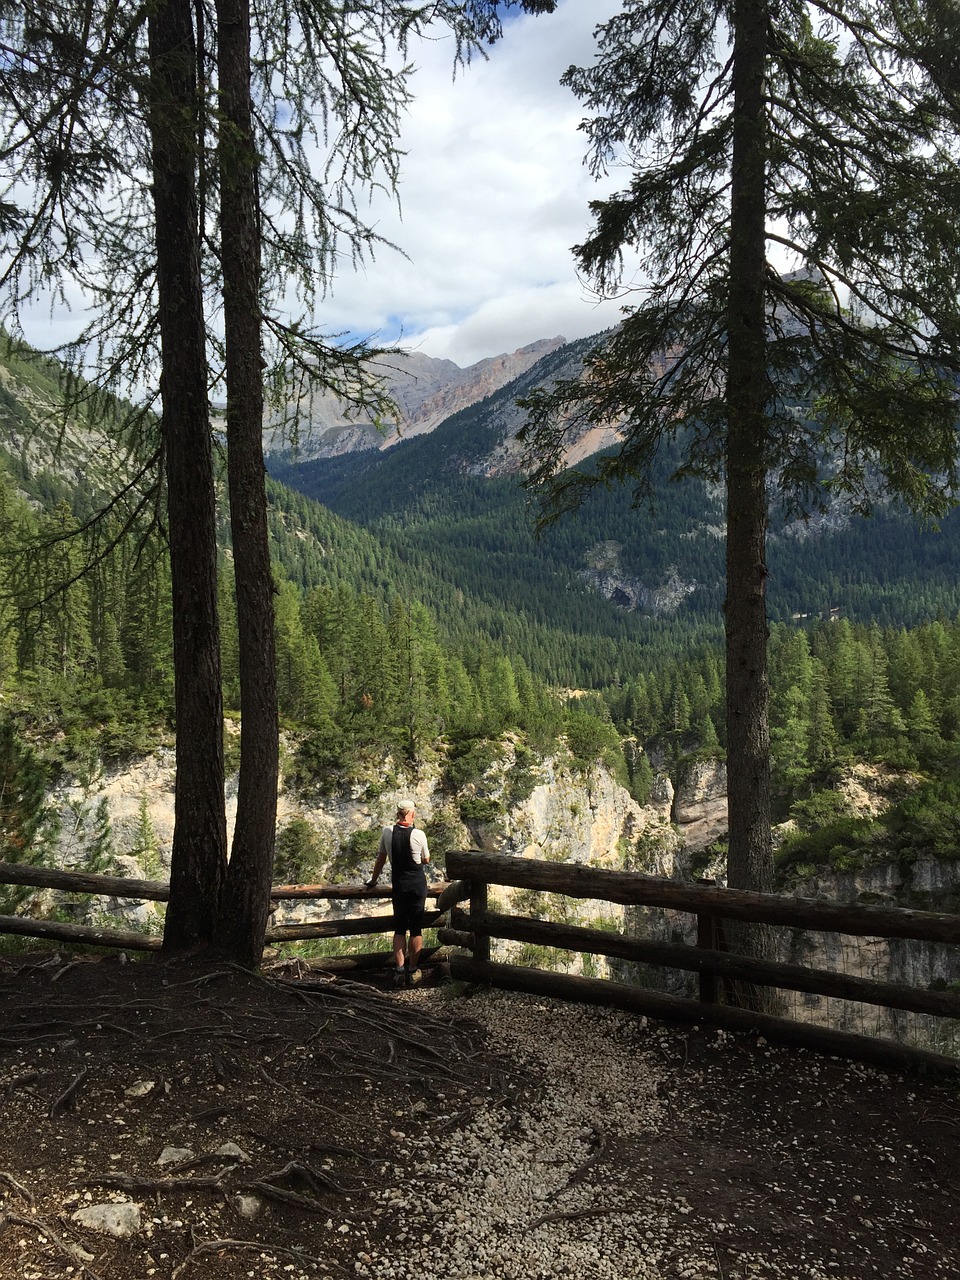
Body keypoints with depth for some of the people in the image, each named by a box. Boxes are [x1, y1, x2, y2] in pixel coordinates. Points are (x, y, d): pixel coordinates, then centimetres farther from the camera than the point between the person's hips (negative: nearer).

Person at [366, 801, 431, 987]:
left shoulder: (387, 832, -5)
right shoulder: (418, 835, -11)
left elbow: (380, 859, 7)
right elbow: (426, 860, 5)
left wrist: (373, 881, 21)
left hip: (398, 884, 2)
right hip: (418, 883, -2)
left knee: (399, 928, 10)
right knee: (416, 928, 6)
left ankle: (400, 970, 5)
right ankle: (412, 971, 9)